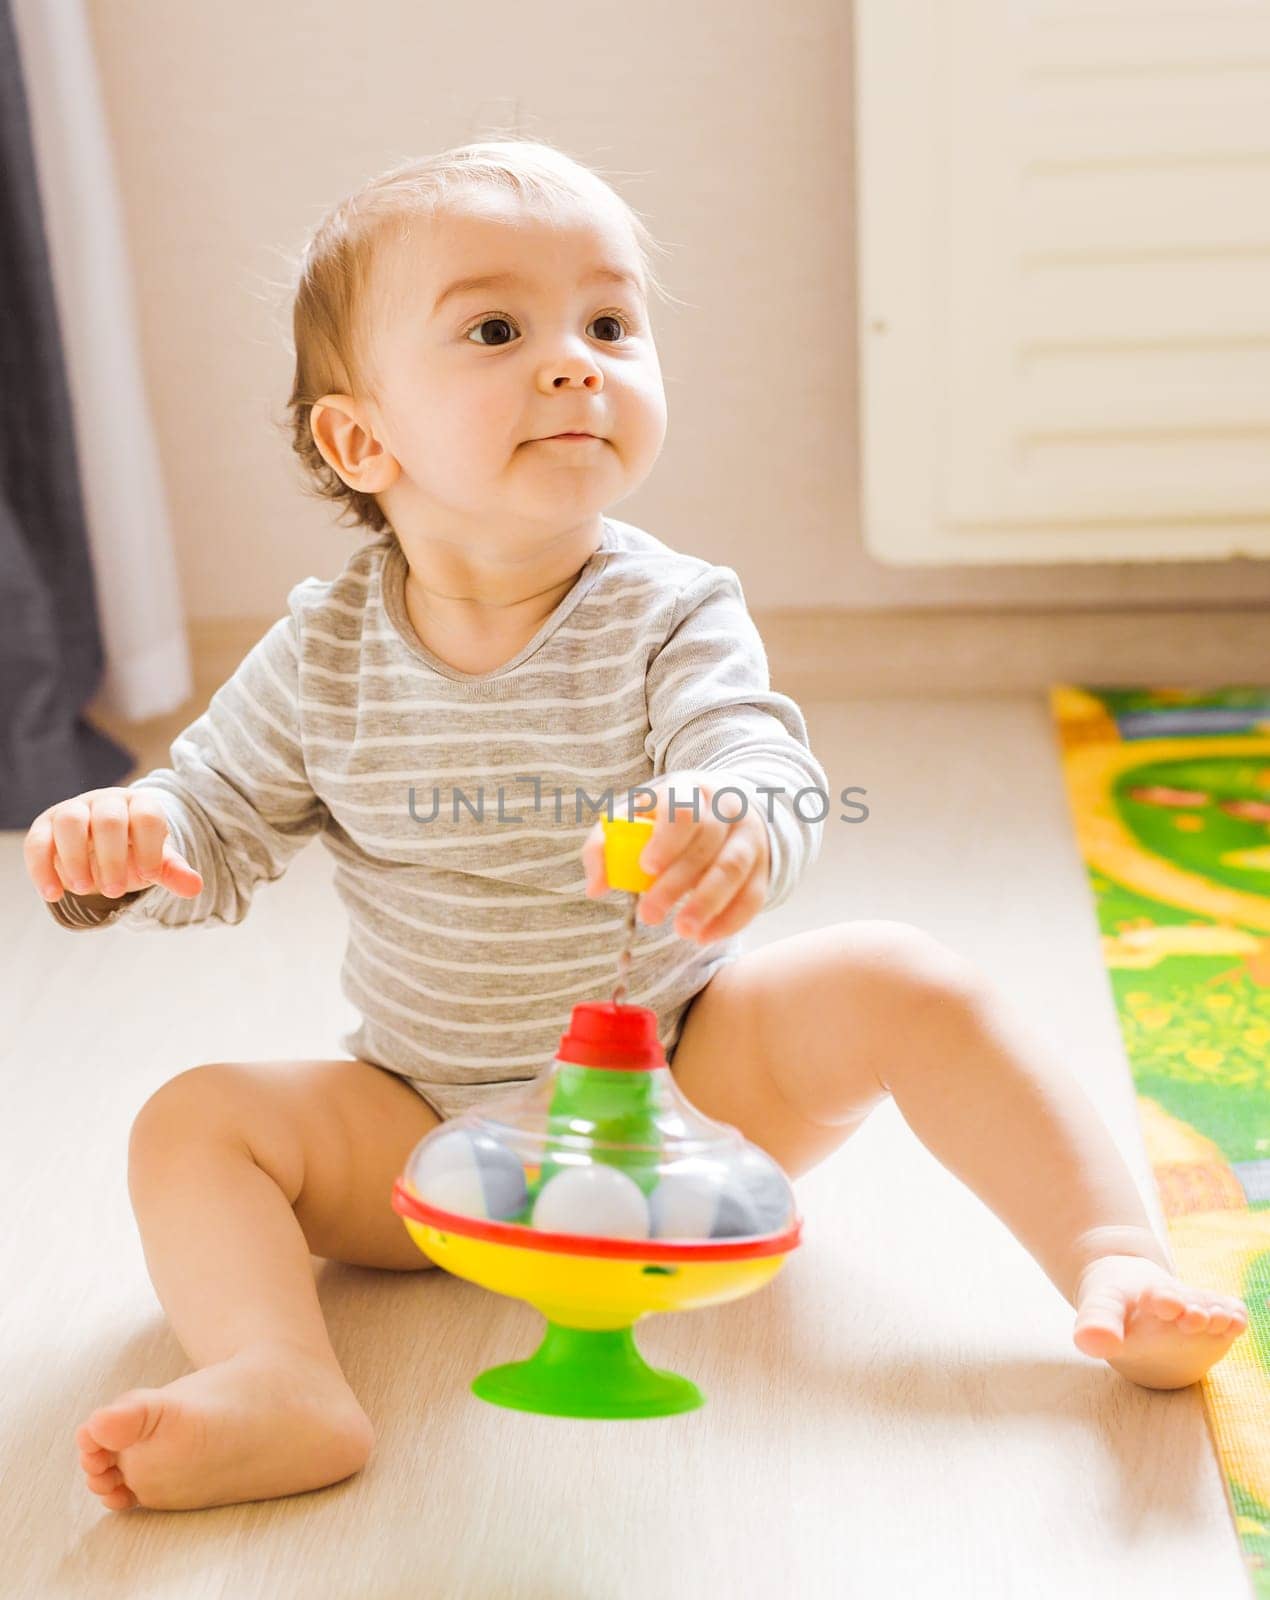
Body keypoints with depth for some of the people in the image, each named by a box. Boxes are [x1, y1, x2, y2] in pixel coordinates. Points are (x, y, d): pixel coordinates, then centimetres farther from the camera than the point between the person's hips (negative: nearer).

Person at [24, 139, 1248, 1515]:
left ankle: (1113, 1261, -18)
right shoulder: (323, 653, -7)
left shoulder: (672, 615, -12)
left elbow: (762, 756, -28)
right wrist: (129, 840, -24)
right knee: (192, 1120, -17)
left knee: (900, 981, -21)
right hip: (432, 1133, 2)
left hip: (692, 1071, -1)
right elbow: (218, 817, 1)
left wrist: (737, 826, -53)